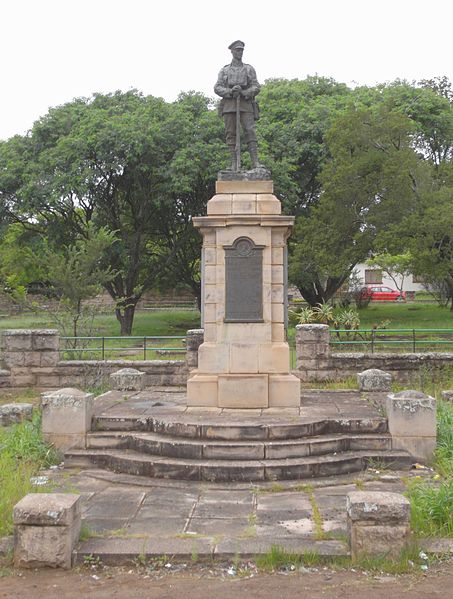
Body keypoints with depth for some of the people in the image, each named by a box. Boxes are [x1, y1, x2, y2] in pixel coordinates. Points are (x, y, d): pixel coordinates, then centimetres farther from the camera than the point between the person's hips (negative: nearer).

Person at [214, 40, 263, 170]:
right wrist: (231, 91, -16)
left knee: (250, 132, -14)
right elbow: (217, 88, 4)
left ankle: (255, 163, -21)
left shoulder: (249, 69, 13)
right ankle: (234, 164, -3)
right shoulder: (224, 70, 15)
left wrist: (243, 92, -17)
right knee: (231, 134, -4)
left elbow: (256, 88, 3)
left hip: (245, 105, -1)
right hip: (229, 105, 1)